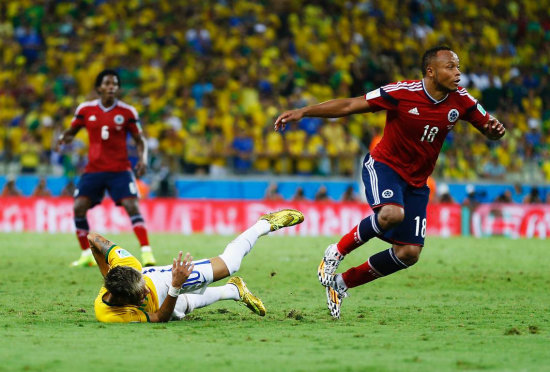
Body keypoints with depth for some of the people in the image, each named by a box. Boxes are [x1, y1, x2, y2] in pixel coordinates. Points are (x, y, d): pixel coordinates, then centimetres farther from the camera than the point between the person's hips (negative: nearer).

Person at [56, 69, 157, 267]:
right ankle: (87, 254, 5)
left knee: (132, 205, -19)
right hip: (93, 169, 2)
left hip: (120, 169, -2)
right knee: (78, 207, -10)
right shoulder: (85, 109, 2)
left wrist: (143, 158, -15)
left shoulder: (127, 112, -2)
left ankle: (146, 252, -17)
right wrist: (63, 137, -10)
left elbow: (140, 139, 3)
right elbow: (72, 131, 13)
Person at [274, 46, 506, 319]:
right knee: (392, 213, -37)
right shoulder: (403, 93, -19)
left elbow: (488, 127, 6)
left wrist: (494, 130, -20)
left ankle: (343, 282, 14)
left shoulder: (460, 100, -6)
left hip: (416, 181, 5)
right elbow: (349, 106, -15)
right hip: (384, 165, -5)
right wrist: (303, 112, -21)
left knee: (409, 254, -5)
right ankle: (336, 252, -12)